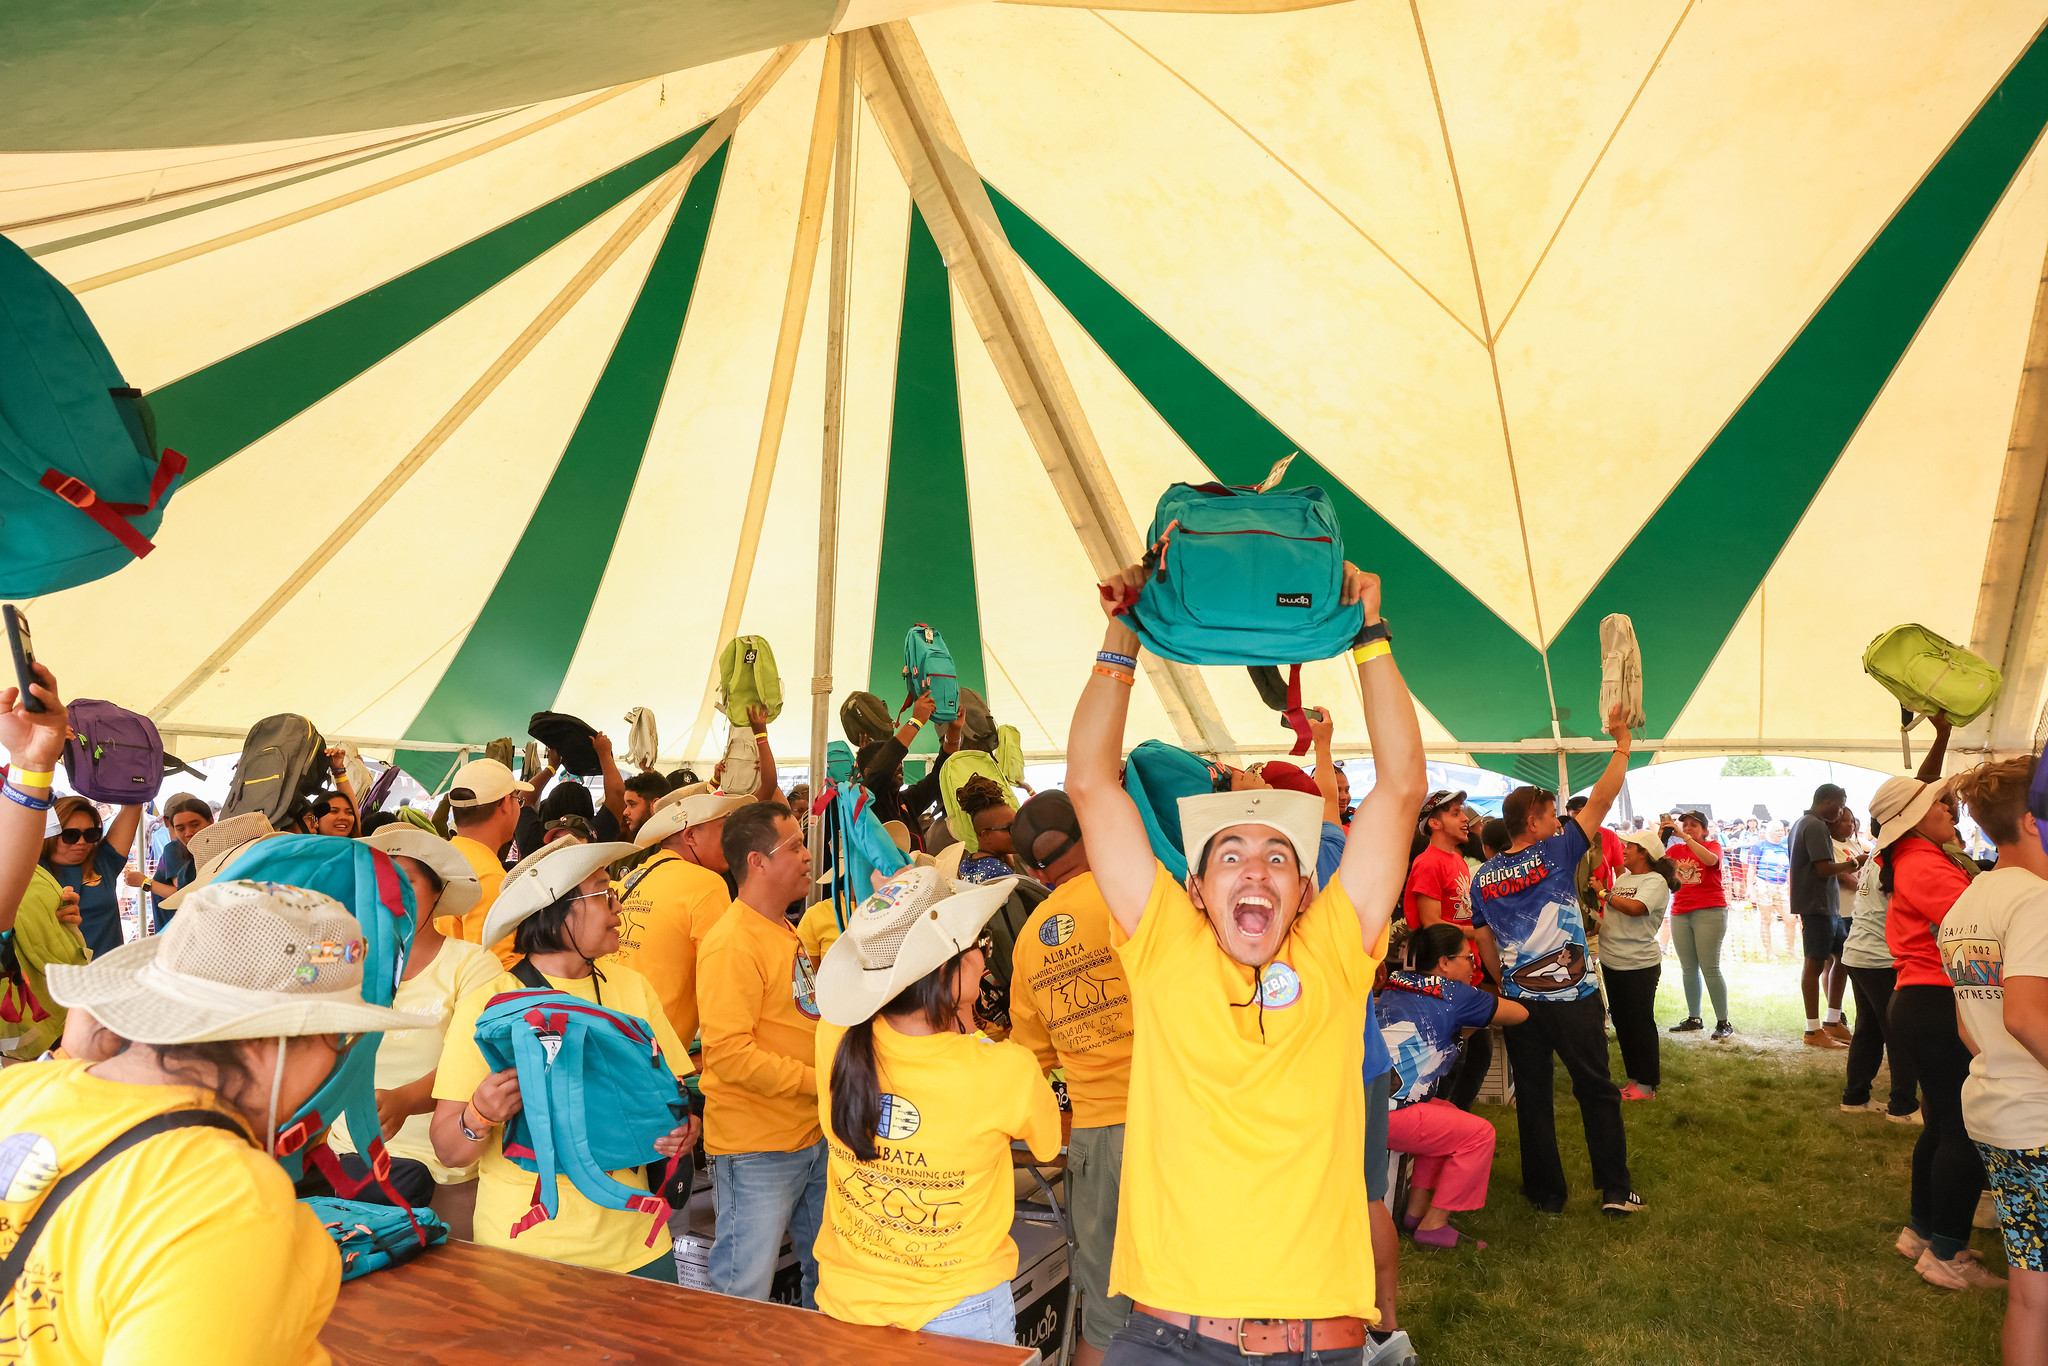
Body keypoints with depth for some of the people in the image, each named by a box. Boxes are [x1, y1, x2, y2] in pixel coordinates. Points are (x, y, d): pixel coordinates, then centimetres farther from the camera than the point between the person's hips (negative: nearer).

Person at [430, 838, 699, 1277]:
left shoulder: (633, 988, 4)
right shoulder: (486, 1006, -9)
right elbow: (447, 1150, -7)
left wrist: (683, 1126, -11)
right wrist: (480, 1117, -27)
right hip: (527, 1249, -3)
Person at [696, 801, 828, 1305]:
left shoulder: (784, 932, 12)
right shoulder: (732, 944, -19)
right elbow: (730, 1054, -25)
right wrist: (820, 1080, -21)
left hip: (811, 1137, 9)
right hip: (756, 1149, -9)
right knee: (744, 1292, 3)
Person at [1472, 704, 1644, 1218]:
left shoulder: (1483, 877, 4)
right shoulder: (1555, 853, -8)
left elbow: (1485, 944, 8)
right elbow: (1600, 800, -6)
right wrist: (1622, 745, 2)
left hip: (1521, 1003, 3)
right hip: (1574, 999, -3)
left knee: (1532, 1098, 11)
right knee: (1597, 1092, 10)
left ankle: (1546, 1192, 17)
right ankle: (1615, 1190, 16)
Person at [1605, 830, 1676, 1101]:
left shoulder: (1655, 881, -12)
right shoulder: (1623, 878, 13)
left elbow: (1635, 907, -29)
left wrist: (1604, 893, -19)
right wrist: (1597, 924, -1)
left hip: (1638, 966, -8)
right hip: (1612, 962, 8)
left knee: (1639, 1025, 0)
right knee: (1622, 1023, 14)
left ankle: (1647, 1086, 10)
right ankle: (1634, 1079, 25)